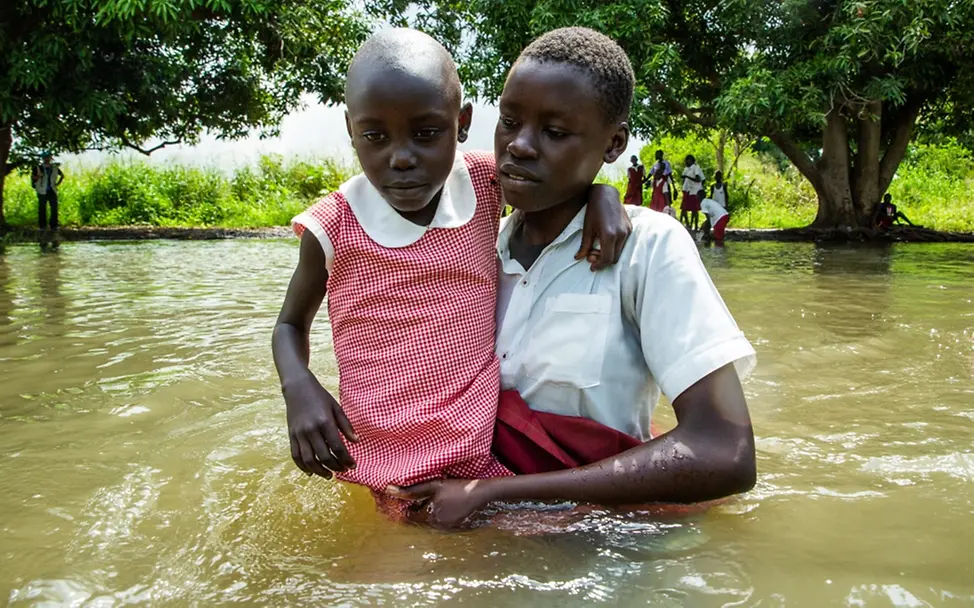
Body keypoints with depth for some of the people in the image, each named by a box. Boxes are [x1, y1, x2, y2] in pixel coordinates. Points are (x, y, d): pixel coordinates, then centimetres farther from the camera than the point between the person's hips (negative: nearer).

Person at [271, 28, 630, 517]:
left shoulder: (483, 185, -4)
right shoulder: (334, 226, -10)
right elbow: (292, 323, 7)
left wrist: (601, 194, -7)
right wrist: (299, 389, -14)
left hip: (487, 437, 2)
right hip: (391, 460, -2)